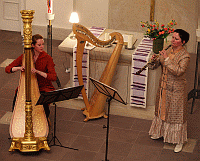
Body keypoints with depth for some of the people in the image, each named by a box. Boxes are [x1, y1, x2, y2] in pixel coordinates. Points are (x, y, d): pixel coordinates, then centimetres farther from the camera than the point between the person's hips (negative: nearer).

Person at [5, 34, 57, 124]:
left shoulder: (47, 58, -6)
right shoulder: (24, 57, 0)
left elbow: (54, 77, -17)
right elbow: (7, 69, -2)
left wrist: (38, 71, -30)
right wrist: (18, 68, -23)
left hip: (43, 88, -1)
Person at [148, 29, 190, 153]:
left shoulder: (185, 56, -17)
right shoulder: (168, 51, 3)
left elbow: (178, 71, -31)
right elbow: (154, 66, 4)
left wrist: (167, 59, -31)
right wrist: (154, 60, -19)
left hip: (177, 89, -7)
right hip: (164, 87, 7)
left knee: (176, 114, 2)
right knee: (162, 110, 20)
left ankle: (179, 141, 14)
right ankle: (160, 132, 40)